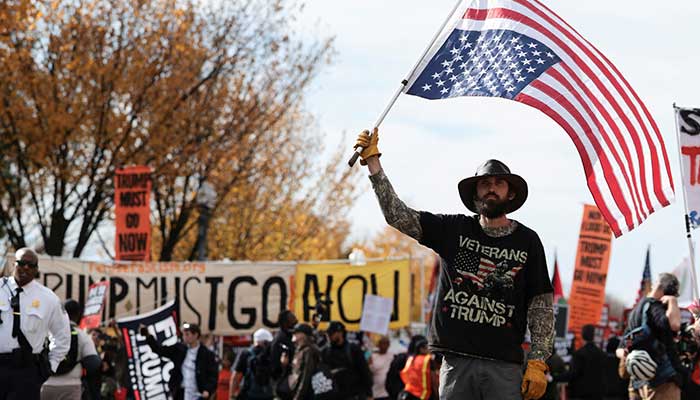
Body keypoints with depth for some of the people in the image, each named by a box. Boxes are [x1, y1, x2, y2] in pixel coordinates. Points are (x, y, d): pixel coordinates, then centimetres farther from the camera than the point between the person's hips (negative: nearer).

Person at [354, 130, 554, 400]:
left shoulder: (527, 241, 6)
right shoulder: (453, 231, 9)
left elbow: (542, 305, 6)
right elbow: (397, 214, 3)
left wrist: (538, 362, -3)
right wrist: (372, 160, -3)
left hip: (504, 366, -1)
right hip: (456, 362, 1)